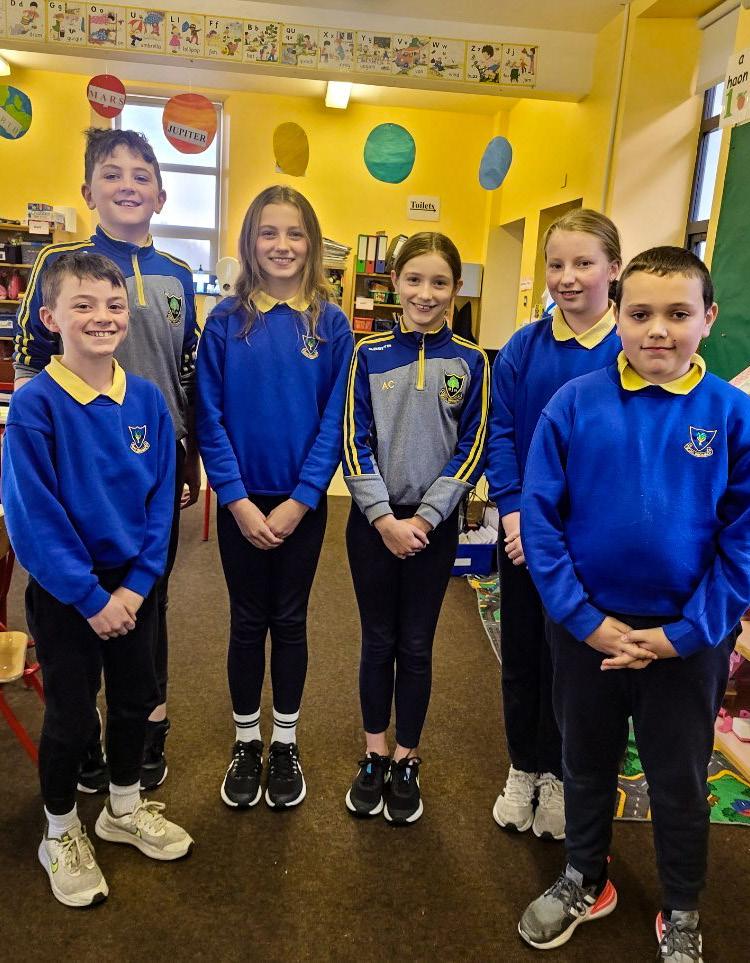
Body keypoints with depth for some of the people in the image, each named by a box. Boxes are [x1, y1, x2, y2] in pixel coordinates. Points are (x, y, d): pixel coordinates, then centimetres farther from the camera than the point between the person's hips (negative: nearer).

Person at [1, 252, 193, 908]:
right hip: (63, 594, -4)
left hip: (133, 586, 4)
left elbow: (161, 499, -2)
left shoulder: (147, 399, -5)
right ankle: (61, 834, 37)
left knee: (136, 700, 18)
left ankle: (124, 810, 44)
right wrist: (91, 597, -16)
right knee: (71, 717, 11)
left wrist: (136, 585, -9)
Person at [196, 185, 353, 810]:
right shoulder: (226, 321, -3)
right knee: (247, 621, 12)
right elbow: (209, 418, -5)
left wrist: (299, 500, -12)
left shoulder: (331, 324, -3)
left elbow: (336, 420, -6)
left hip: (302, 502, 0)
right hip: (240, 501, 0)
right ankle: (247, 743, 31)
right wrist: (238, 500, -12)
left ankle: (286, 744, 31)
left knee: (289, 621, 12)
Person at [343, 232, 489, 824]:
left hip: (434, 526, 0)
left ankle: (407, 762, 28)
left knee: (416, 646, 10)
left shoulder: (470, 362, -2)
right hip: (374, 522, 0)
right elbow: (356, 443, -4)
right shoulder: (370, 354, -2)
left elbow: (471, 451, -4)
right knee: (378, 641, 11)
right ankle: (374, 756, 29)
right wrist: (384, 518, -13)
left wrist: (423, 518, -11)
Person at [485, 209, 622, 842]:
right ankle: (523, 769, 36)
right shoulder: (523, 347, -3)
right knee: (521, 653, 15)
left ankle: (556, 774, 36)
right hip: (522, 530, 2)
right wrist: (514, 510, -15)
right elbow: (500, 432, -4)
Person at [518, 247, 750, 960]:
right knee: (587, 763, 21)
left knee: (679, 781, 18)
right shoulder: (575, 403, -10)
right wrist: (584, 619, -13)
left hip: (687, 641, 0)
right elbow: (540, 516, -9)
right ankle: (584, 881, 47)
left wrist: (685, 632, -12)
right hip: (586, 629, 1)